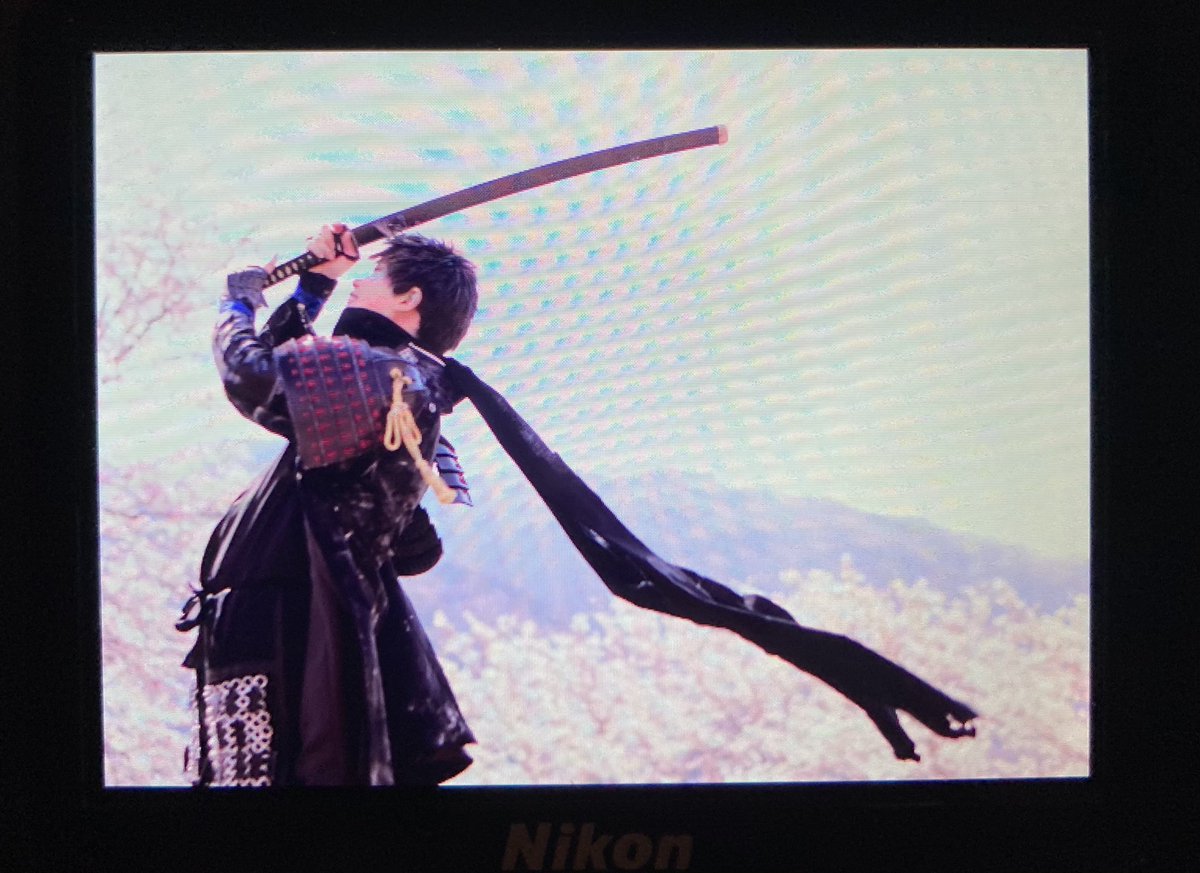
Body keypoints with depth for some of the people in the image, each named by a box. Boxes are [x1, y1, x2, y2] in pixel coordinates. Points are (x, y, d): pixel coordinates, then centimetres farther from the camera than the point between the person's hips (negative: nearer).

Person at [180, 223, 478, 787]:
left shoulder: (390, 375, -11)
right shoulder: (410, 384, 19)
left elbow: (252, 375, -16)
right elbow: (286, 364, 31)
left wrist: (239, 299, 4)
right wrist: (314, 282, 26)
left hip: (275, 621, -10)